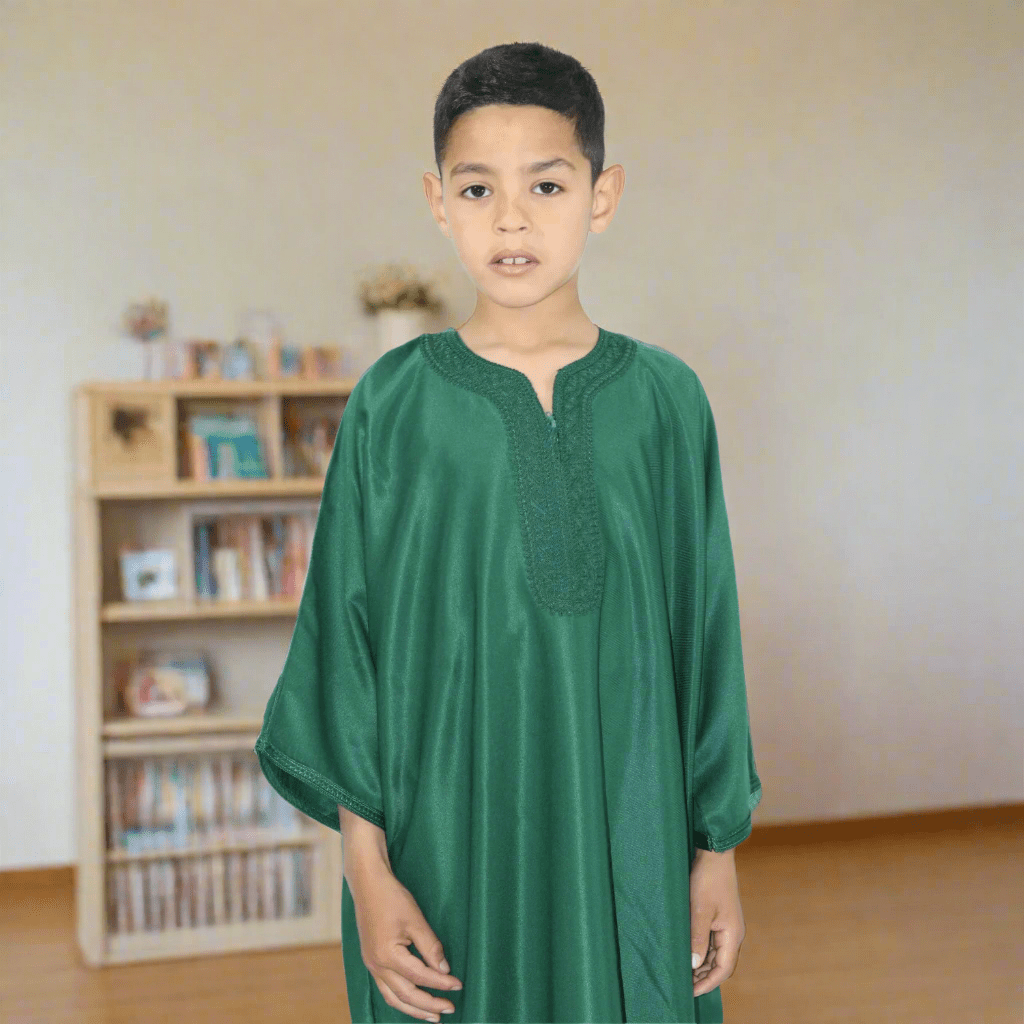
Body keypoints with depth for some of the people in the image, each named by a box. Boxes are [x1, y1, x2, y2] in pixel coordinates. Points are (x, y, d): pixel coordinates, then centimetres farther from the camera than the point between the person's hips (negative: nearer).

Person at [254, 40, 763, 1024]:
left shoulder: (663, 397, -2)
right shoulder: (394, 403, -5)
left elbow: (705, 629, 3)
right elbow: (345, 639, -3)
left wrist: (717, 849, 5)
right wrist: (366, 869, -5)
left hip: (626, 839, 1)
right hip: (447, 836, -1)